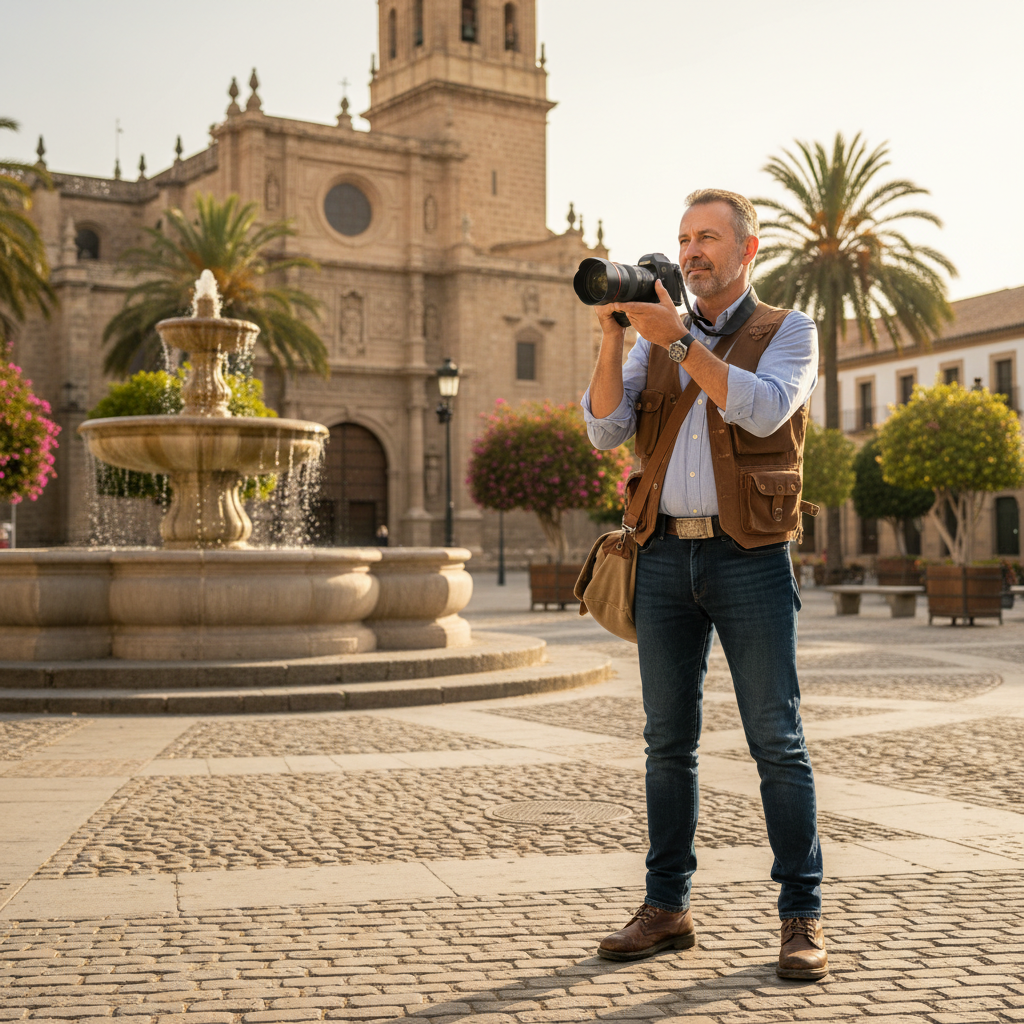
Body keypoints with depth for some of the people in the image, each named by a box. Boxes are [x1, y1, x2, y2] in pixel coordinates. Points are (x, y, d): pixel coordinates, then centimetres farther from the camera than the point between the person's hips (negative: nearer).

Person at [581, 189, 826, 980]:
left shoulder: (788, 333, 5)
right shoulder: (655, 345, 15)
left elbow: (762, 411, -16)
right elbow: (605, 430, 1)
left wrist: (678, 342, -21)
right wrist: (612, 338, -11)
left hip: (751, 558, -4)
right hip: (665, 556, 4)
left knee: (777, 740, -3)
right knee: (669, 741, 6)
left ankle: (802, 918, 5)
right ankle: (667, 908, 14)